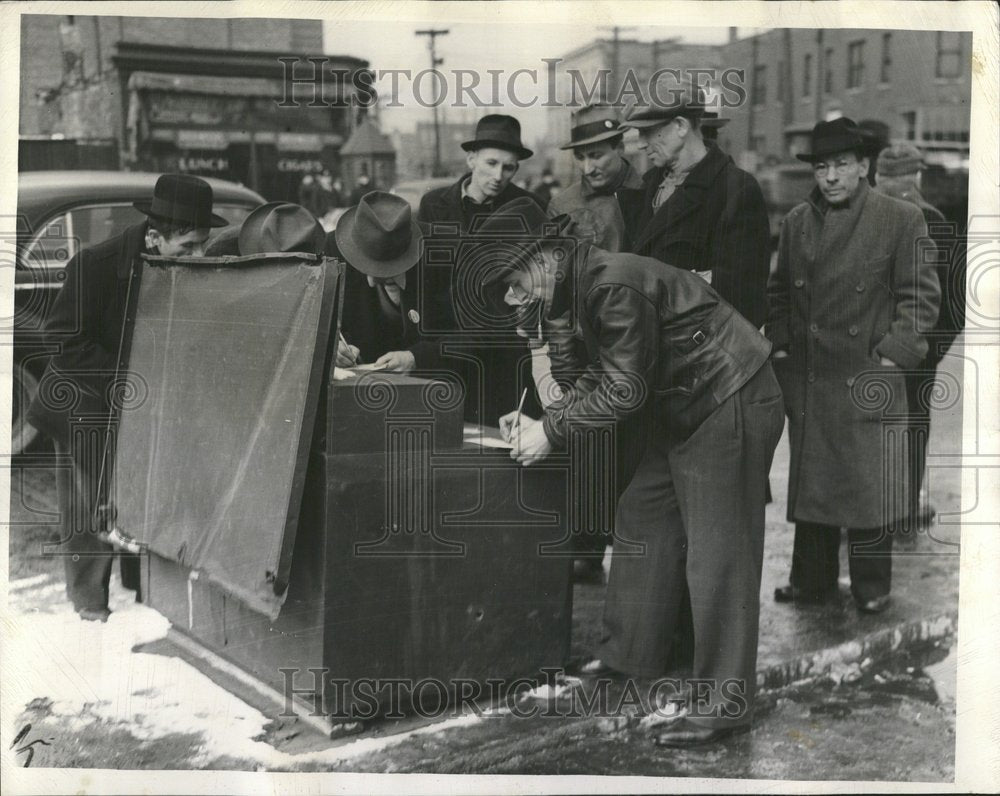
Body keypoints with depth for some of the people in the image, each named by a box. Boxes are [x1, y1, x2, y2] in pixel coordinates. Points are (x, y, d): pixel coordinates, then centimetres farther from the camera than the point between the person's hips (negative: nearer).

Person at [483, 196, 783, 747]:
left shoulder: (615, 284, -24)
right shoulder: (585, 284, 8)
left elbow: (625, 389, -23)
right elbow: (601, 377, 12)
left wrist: (553, 432, -15)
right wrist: (540, 423, 1)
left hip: (732, 407, -11)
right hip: (685, 410, 11)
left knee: (716, 553, -7)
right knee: (641, 516, 15)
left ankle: (723, 705, 2)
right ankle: (630, 652, 29)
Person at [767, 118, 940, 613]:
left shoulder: (901, 220, -4)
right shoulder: (795, 222, 9)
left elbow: (920, 295, -4)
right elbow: (779, 291, 17)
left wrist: (894, 353, -10)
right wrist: (780, 344, 6)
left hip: (868, 378, -4)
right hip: (806, 377, 4)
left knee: (869, 486, 1)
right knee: (809, 480, 11)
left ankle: (872, 588, 16)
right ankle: (812, 581, 23)